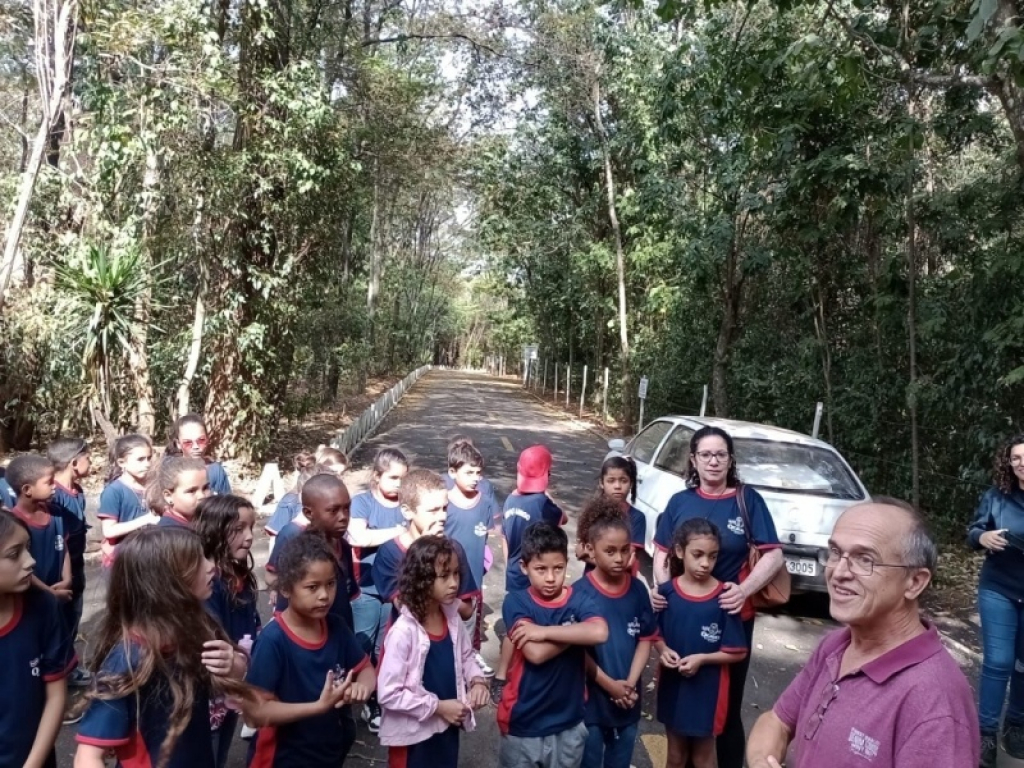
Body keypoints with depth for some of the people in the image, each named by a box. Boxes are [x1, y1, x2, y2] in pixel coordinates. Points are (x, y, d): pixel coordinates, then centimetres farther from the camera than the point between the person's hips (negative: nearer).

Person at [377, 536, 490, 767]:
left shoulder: (453, 619, -5)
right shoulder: (403, 632, -26)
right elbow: (388, 693, -25)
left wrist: (477, 679, -7)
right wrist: (438, 706, -21)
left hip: (448, 728, 6)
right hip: (414, 736, -6)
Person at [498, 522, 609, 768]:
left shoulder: (579, 600, -7)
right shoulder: (516, 602, -12)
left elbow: (599, 633, -29)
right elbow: (535, 653, -25)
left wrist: (545, 631, -27)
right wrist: (574, 630, -18)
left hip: (568, 723, 2)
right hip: (523, 724, -2)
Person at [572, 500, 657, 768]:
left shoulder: (638, 589, -4)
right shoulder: (580, 592, -17)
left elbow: (646, 639, 0)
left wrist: (630, 683, -10)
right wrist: (609, 684, -14)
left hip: (628, 699, 4)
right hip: (592, 697, -4)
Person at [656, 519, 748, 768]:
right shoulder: (666, 592, -9)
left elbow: (738, 652, -11)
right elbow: (655, 634, 4)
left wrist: (702, 659, -22)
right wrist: (664, 650, -15)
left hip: (707, 689, -2)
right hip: (673, 686, 3)